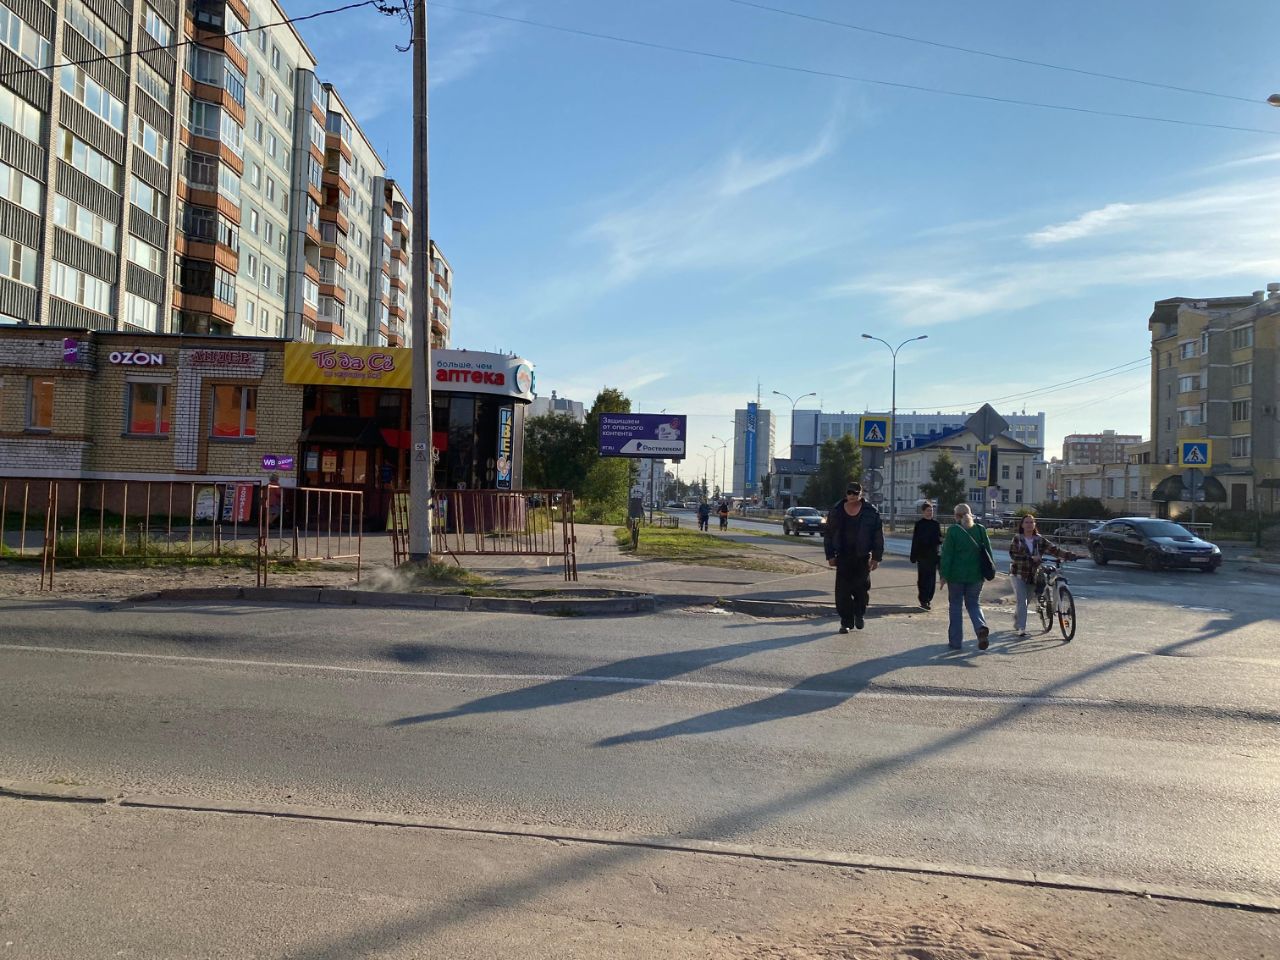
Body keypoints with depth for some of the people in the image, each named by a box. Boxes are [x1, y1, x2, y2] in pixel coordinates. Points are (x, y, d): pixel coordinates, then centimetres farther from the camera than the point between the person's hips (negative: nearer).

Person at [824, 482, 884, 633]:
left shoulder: (871, 512, -1)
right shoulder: (836, 512, 4)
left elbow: (879, 537, 1)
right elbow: (828, 535, 10)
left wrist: (876, 558, -4)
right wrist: (830, 555, 4)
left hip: (862, 558, -1)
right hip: (843, 558, 1)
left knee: (862, 589, 4)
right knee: (842, 591, -2)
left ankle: (859, 615, 30)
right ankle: (846, 622, 7)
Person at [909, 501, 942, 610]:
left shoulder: (936, 524, 9)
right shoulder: (919, 524, -2)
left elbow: (940, 539, 13)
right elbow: (915, 541, -2)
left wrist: (939, 540, -12)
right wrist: (913, 556, -6)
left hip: (933, 555, 4)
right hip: (922, 555, -4)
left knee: (932, 578, 6)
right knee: (923, 578, -5)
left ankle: (928, 598, 19)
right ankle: (923, 600, -4)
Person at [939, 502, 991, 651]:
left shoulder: (953, 530, -9)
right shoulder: (981, 529, 3)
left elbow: (947, 554, -10)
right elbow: (988, 551, 6)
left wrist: (944, 575, -6)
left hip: (956, 575, -3)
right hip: (976, 575, 3)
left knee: (956, 605, 8)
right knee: (973, 603, 16)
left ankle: (956, 641, 10)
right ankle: (981, 626, -12)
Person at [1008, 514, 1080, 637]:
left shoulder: (1040, 540, 4)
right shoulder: (1017, 539, -4)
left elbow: (1054, 550, -3)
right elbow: (1013, 555, -15)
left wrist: (1071, 555, -15)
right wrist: (1030, 558, -25)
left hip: (1033, 575, 4)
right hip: (1018, 574, -4)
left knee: (1026, 602, 12)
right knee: (1022, 601, -14)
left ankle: (1016, 625, 33)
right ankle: (1021, 628, -12)